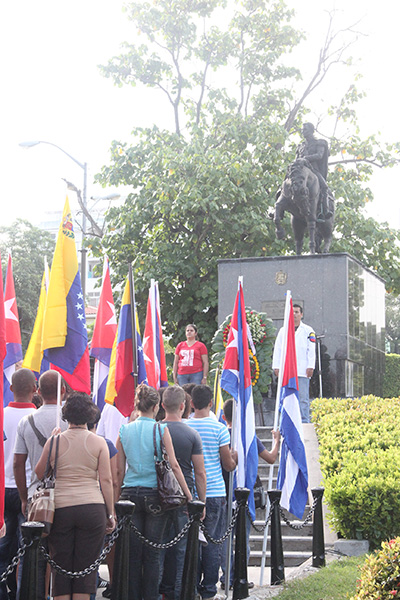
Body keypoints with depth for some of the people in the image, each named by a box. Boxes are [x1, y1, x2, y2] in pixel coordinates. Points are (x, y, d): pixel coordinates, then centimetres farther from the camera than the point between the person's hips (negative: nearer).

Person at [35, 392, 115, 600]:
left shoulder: (54, 442, 1)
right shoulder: (98, 442, 0)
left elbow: (38, 474, 10)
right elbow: (106, 480, -2)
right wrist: (111, 514, 5)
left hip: (60, 509, 0)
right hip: (93, 508, 0)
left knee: (61, 567, 8)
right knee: (86, 567, 6)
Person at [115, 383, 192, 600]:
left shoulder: (124, 430, 4)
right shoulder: (161, 429, -4)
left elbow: (119, 470, 6)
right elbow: (173, 465, -8)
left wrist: (116, 499, 14)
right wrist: (189, 495, -5)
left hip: (130, 494, 2)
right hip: (154, 494, -2)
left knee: (133, 552, 6)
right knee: (152, 553, 3)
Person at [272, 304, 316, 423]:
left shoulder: (308, 330, 10)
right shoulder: (283, 330, 17)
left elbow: (311, 350, 4)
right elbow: (277, 349, 14)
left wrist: (310, 367, -6)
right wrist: (276, 366, 4)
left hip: (302, 371, -2)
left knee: (303, 398, -5)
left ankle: (304, 422, -2)